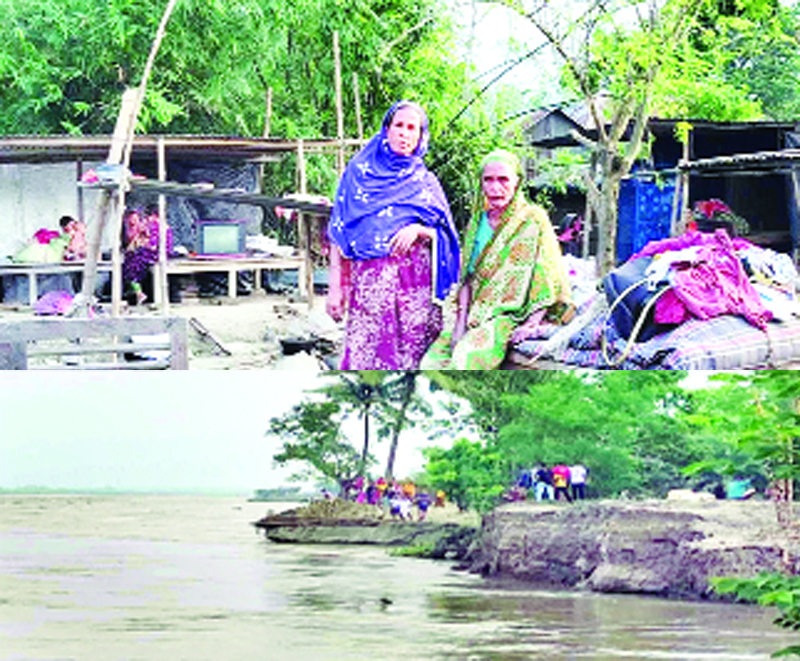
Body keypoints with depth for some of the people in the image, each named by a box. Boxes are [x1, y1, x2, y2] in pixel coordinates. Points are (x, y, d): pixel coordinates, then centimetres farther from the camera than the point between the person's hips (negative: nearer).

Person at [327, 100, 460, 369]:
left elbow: (442, 234, 13)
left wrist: (419, 230, -9)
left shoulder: (425, 182, 15)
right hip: (368, 276, -1)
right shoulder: (359, 173, 10)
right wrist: (335, 287, -1)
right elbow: (339, 234, 7)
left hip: (415, 280, 1)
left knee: (411, 353, -6)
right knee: (365, 354, -10)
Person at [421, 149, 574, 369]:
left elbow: (548, 283, -4)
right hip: (477, 315, 6)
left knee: (467, 356, -32)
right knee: (432, 361, -17)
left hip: (514, 316, -5)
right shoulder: (478, 223, 17)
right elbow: (467, 278, 14)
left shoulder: (533, 220, 0)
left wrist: (527, 330, -15)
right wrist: (461, 322, -1)